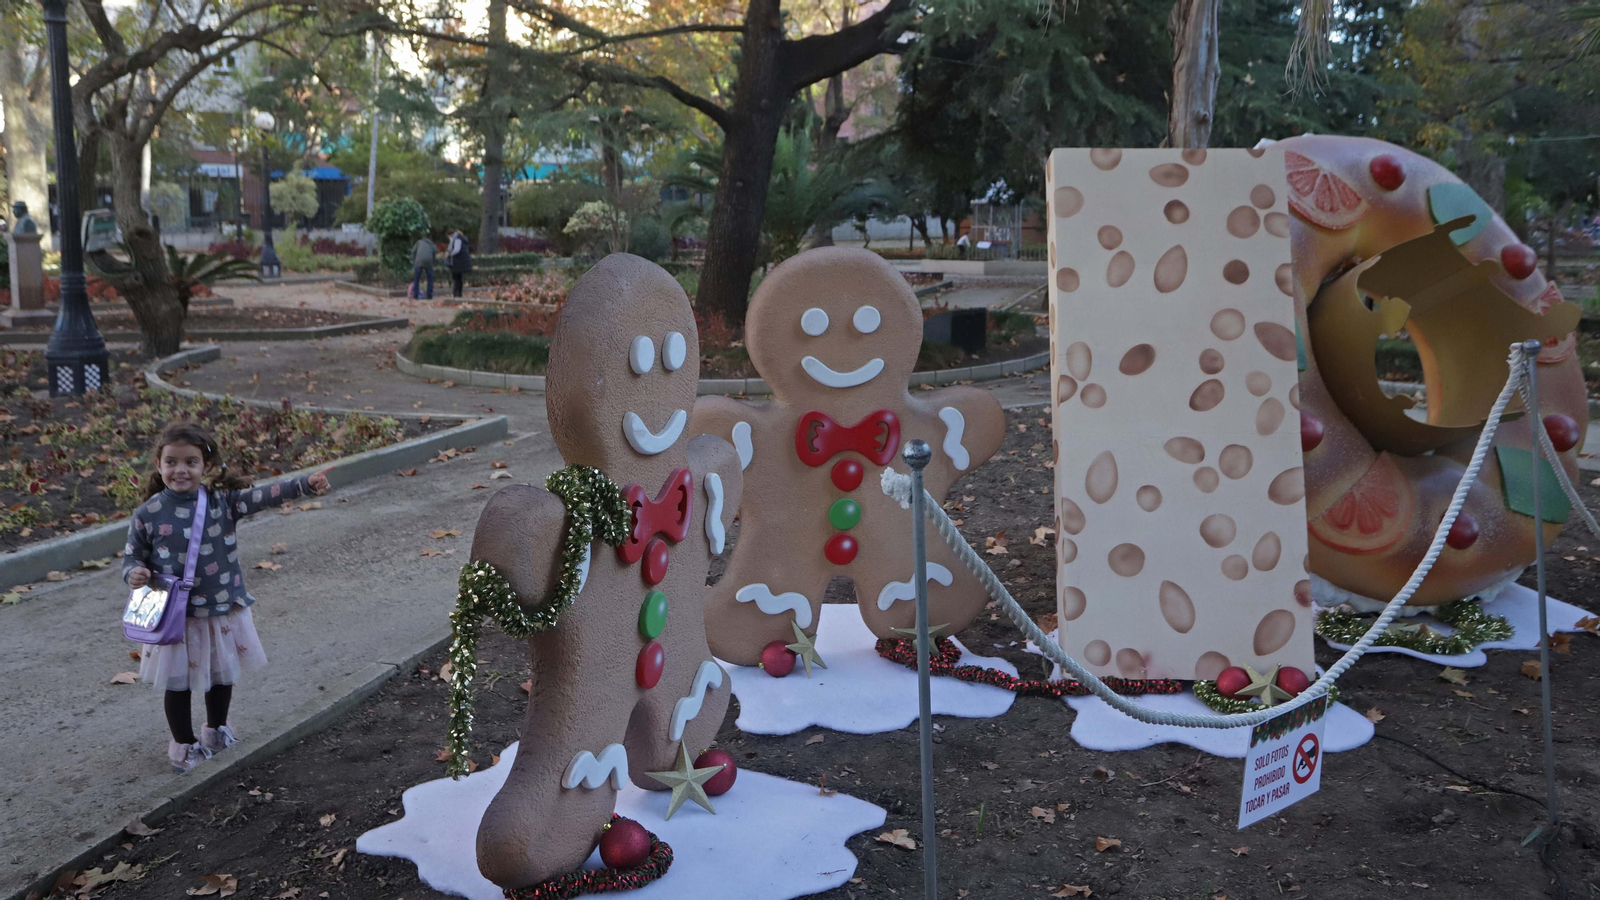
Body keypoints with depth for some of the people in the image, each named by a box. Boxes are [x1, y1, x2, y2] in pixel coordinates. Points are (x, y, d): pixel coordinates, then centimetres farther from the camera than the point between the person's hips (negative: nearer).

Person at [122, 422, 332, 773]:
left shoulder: (223, 501, -7)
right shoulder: (147, 515, -9)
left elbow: (264, 496, -19)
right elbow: (132, 556, 2)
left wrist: (305, 484, -34)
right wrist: (134, 573, -21)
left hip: (224, 610, 2)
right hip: (176, 616, -2)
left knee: (222, 675, 19)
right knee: (178, 682, 10)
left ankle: (216, 730, 44)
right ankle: (183, 744, 31)